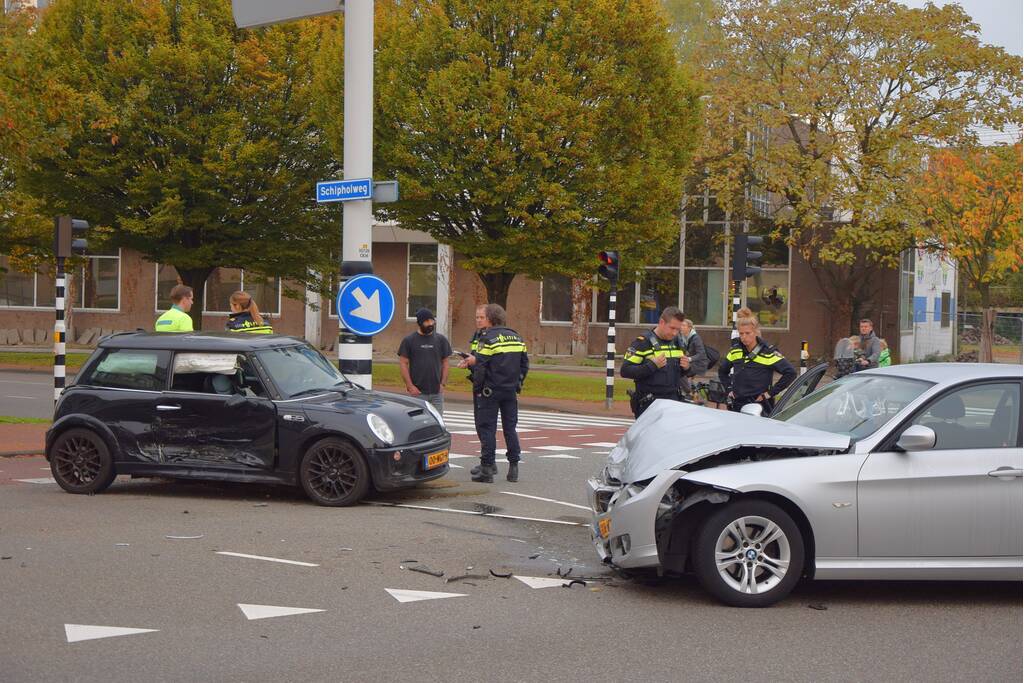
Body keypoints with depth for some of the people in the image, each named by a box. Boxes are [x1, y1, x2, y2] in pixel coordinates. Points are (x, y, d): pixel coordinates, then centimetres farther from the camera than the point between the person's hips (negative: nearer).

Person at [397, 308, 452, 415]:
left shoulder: (441, 339, 9)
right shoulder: (409, 340, 1)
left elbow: (445, 362, 12)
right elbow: (403, 363, -2)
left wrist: (443, 383, 1)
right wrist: (410, 386, -9)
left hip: (437, 392, 3)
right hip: (418, 392, -3)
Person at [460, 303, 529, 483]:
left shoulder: (487, 338, -11)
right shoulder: (516, 337, 10)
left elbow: (480, 366, -14)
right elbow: (524, 364, 12)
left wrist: (477, 388, -5)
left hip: (491, 390, -6)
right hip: (510, 391, 6)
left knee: (487, 428, 0)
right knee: (510, 428, 12)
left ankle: (487, 469, -1)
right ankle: (514, 467, 12)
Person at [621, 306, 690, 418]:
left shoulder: (677, 342, 13)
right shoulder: (643, 343, -8)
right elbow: (625, 371, -15)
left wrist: (686, 367, 0)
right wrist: (653, 365, -23)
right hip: (649, 404, -6)